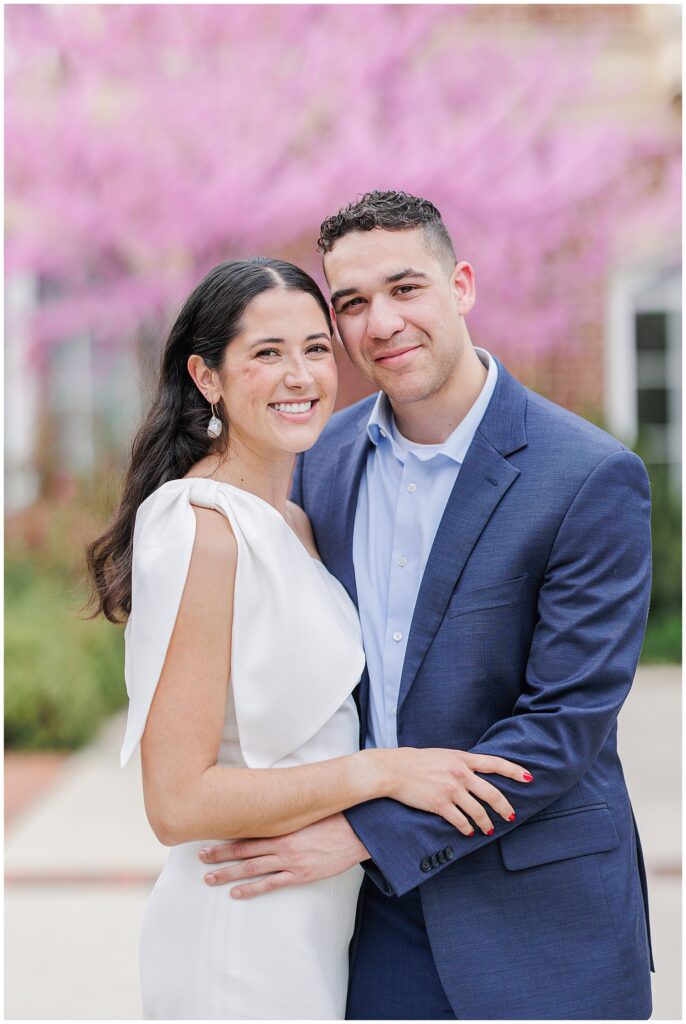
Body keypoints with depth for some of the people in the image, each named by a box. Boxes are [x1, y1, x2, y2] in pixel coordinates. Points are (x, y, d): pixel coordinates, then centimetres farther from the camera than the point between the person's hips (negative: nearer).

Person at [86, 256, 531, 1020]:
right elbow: (177, 801, -23)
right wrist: (379, 771, -21)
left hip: (312, 930, 8)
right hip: (240, 950, -8)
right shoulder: (203, 528, -20)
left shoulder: (295, 522, 8)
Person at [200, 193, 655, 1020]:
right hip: (374, 898, 4)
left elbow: (567, 724, -17)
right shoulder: (325, 456, 2)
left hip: (537, 907, -4)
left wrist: (368, 834, -19)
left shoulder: (593, 479, -15)